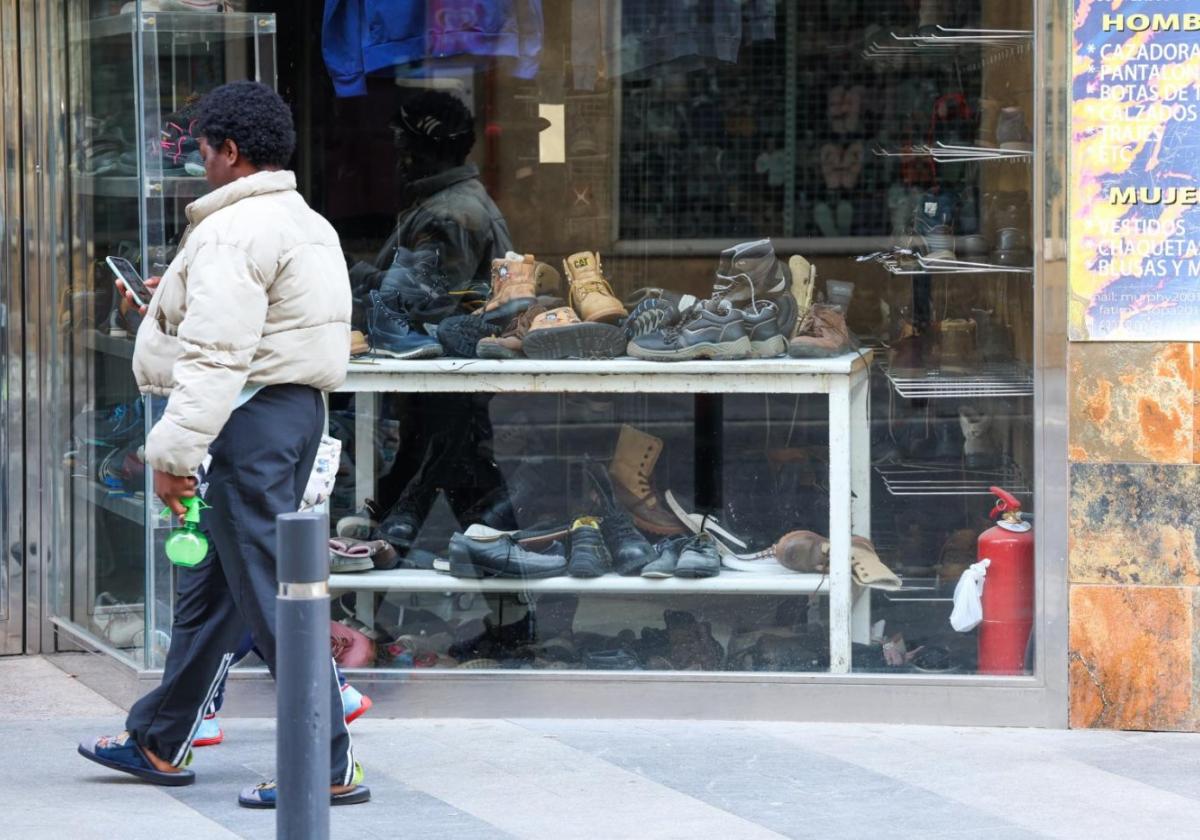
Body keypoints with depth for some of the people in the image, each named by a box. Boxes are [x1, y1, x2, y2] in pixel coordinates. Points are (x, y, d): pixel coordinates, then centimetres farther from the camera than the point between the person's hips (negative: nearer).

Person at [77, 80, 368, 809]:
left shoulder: (235, 232, -16)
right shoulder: (308, 224, 16)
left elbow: (215, 356, -23)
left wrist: (174, 451, -23)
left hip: (250, 420, -11)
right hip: (297, 403, 11)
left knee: (270, 590, -9)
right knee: (211, 585, 18)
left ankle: (330, 765, -9)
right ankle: (160, 742, 29)